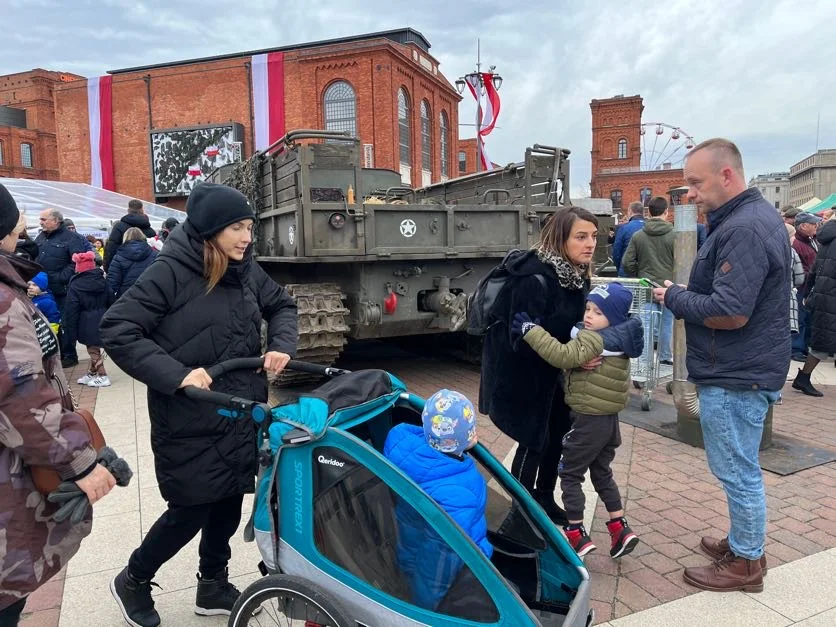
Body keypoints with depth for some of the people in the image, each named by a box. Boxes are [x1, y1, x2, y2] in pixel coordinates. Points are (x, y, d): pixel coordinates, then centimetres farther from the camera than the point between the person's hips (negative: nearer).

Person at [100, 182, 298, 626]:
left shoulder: (246, 270, 1)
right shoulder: (171, 272, -17)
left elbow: (282, 306, 16)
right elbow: (116, 329, -18)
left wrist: (281, 345, -3)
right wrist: (174, 374, -26)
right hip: (189, 420, -6)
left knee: (229, 501, 17)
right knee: (191, 510, 6)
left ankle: (213, 586, 40)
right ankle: (132, 581, 36)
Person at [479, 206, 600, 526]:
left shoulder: (576, 273, -1)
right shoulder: (535, 278, -28)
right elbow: (525, 340, -30)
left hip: (548, 369, 9)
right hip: (519, 371, -8)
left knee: (559, 433, 17)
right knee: (534, 442, 2)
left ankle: (544, 499, 38)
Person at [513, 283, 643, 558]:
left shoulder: (594, 340, -22)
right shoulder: (618, 339, 7)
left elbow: (564, 356, -36)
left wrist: (530, 330, -34)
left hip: (589, 419, -9)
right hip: (609, 418, 9)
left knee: (569, 473, 5)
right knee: (602, 473, 22)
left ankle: (577, 535, 10)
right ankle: (620, 529, 23)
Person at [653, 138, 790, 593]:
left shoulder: (744, 228, -22)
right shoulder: (756, 215, 12)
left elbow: (730, 313, -27)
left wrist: (674, 298, -13)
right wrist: (685, 294, 5)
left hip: (735, 375, -11)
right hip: (744, 367, 11)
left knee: (737, 471, 4)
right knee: (739, 469, 22)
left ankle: (745, 563, 21)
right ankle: (743, 542, 37)